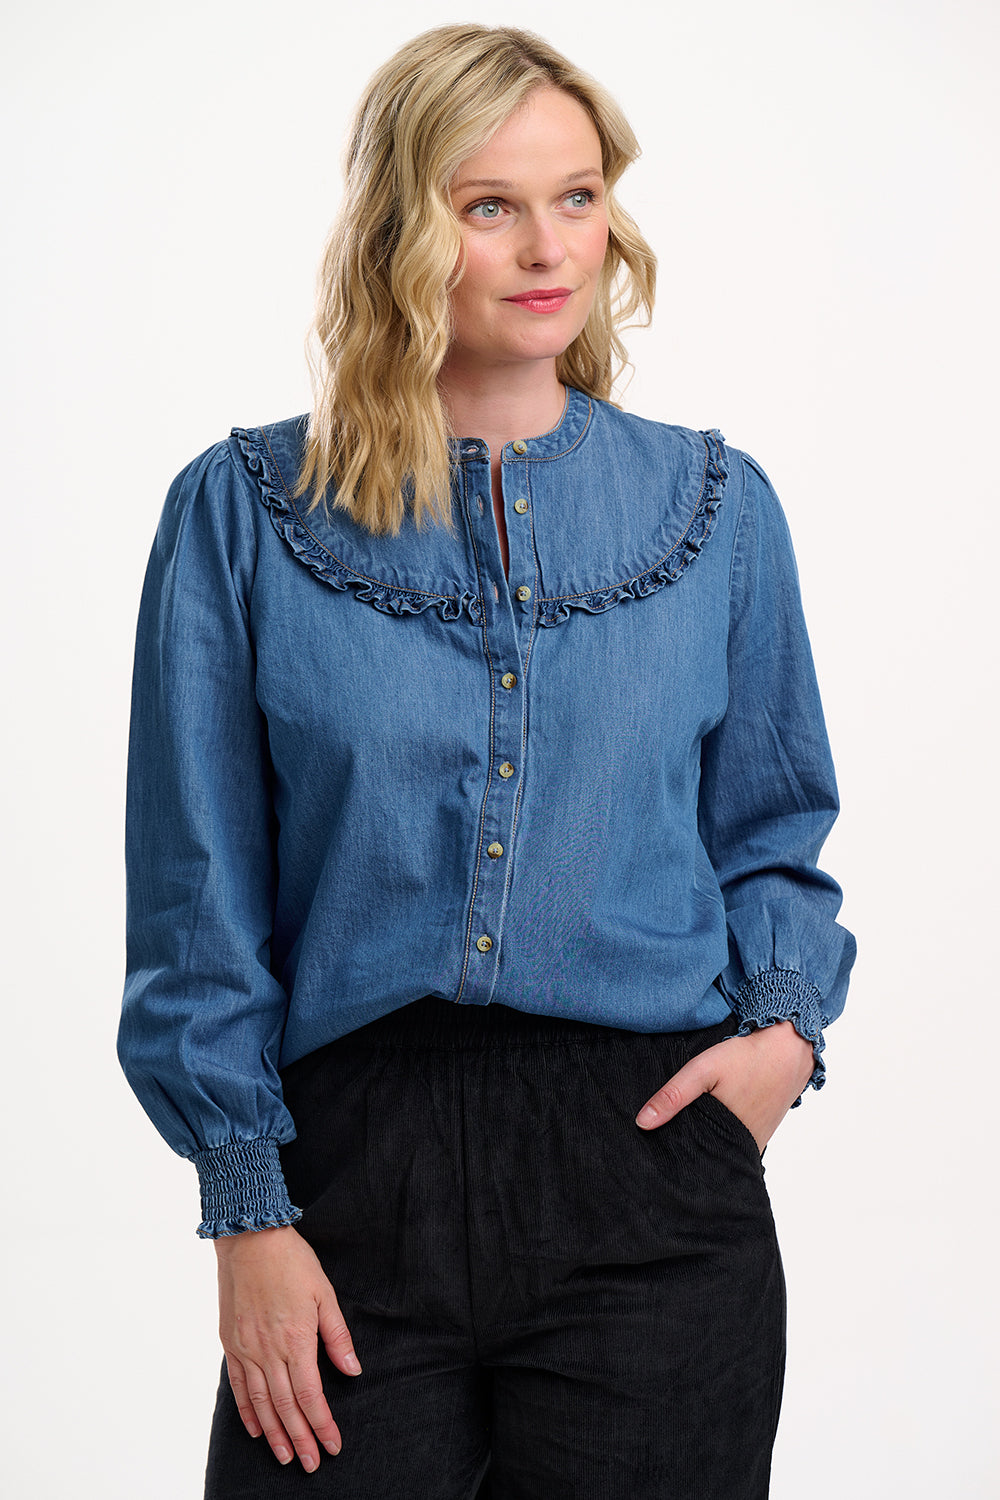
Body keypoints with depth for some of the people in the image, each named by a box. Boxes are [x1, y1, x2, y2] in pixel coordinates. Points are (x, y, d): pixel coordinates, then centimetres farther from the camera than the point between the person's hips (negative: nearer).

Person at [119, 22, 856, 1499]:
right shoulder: (245, 513, 1)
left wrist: (787, 1017, -3)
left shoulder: (713, 505, 7)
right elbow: (203, 894, 1)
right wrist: (246, 1205, -3)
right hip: (358, 1164, -1)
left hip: (650, 1154, 1)